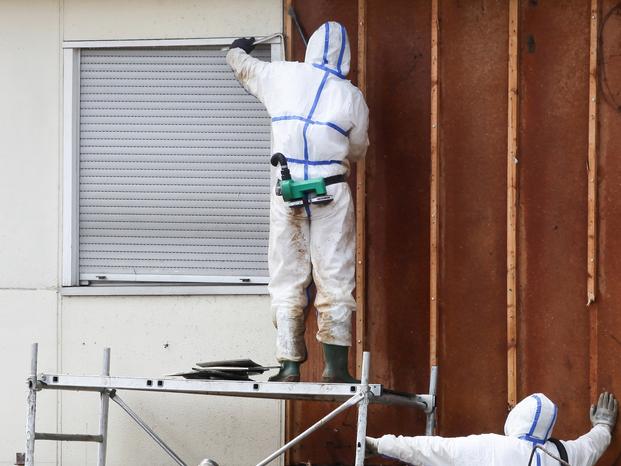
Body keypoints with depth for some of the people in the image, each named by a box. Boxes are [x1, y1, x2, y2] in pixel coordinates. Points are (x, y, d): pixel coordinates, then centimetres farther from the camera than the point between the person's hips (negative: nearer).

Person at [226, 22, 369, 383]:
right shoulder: (352, 98, 3)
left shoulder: (282, 76, 6)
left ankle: (290, 366, 4)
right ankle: (335, 366, -3)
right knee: (334, 279, 1)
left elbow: (244, 68, 27)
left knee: (287, 279, 6)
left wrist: (238, 51, 50)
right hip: (331, 191, -1)